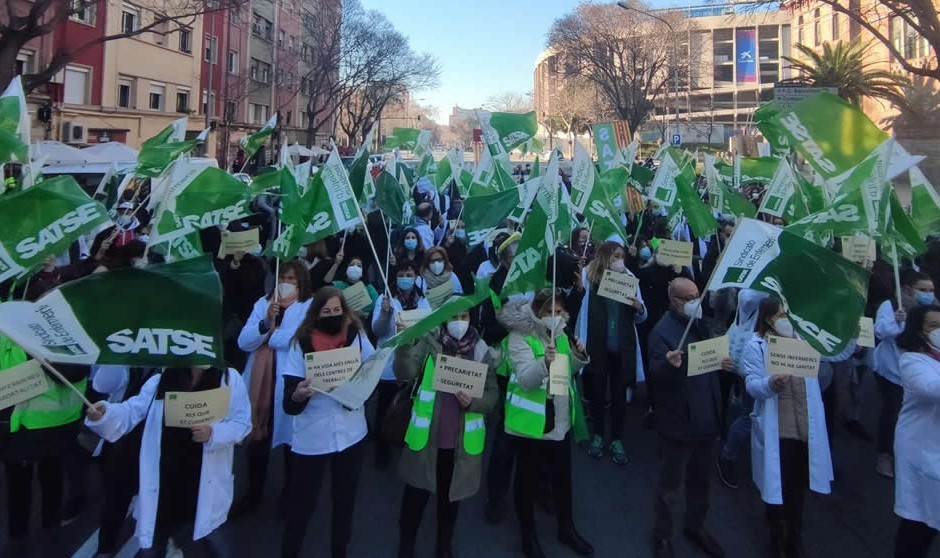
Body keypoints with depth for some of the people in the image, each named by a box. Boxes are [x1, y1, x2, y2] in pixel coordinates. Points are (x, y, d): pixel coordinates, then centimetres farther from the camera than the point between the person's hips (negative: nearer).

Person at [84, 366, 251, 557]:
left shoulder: (230, 378, -4)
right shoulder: (160, 381, 3)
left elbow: (242, 423, -5)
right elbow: (131, 412, -5)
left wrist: (214, 433, -23)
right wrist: (103, 413, -25)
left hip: (204, 484, -2)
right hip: (164, 481, 2)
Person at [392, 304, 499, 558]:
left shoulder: (482, 351, -2)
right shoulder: (428, 343, -8)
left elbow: (492, 395, 0)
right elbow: (404, 373, -22)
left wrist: (473, 402, -19)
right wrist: (405, 344, -37)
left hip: (461, 440, 2)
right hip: (426, 436, -2)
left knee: (450, 495, 19)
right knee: (415, 495, 11)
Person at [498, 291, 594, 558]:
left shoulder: (560, 333, 4)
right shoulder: (520, 337, -16)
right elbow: (526, 380, -28)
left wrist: (578, 356, -5)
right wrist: (544, 362, -46)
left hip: (561, 419, 6)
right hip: (530, 421, -6)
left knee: (562, 475, 18)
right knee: (528, 478, 10)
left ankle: (567, 529, 37)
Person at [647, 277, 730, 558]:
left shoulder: (700, 325, 6)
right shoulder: (662, 331, -19)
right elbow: (655, 376, -27)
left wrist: (720, 363, -1)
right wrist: (669, 364, -47)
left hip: (705, 417, 8)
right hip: (678, 422, -7)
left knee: (700, 479, 23)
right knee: (669, 484, 9)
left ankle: (695, 527, 42)